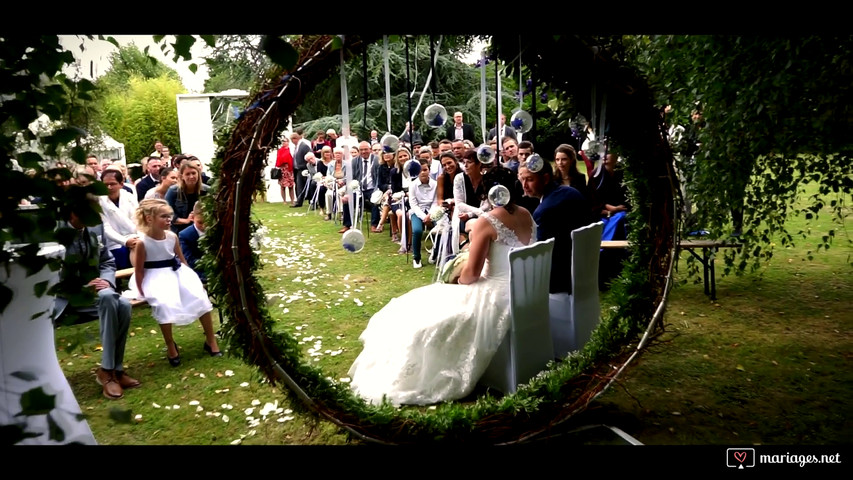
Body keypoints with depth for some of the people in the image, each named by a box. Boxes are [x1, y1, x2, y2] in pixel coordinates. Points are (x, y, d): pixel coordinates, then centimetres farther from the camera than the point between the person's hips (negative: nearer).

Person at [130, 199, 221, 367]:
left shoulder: (172, 236, -2)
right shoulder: (143, 243, -16)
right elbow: (139, 271, -9)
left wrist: (192, 277, 8)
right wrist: (142, 293, -9)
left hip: (177, 273, 5)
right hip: (157, 278, -5)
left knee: (200, 297, -10)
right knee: (164, 305, -29)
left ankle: (211, 340, 6)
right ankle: (170, 346, -4)